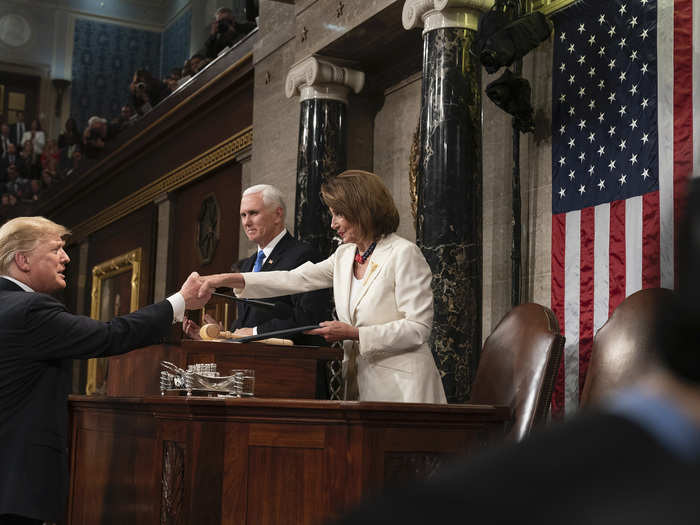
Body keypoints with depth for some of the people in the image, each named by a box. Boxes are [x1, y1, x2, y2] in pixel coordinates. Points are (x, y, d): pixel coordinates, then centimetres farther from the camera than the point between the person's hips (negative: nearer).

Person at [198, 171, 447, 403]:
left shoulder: (404, 254, -9)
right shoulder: (344, 256, 13)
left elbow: (418, 328, -13)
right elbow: (295, 280, 12)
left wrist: (353, 333, -17)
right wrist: (229, 279, 4)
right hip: (359, 384, 6)